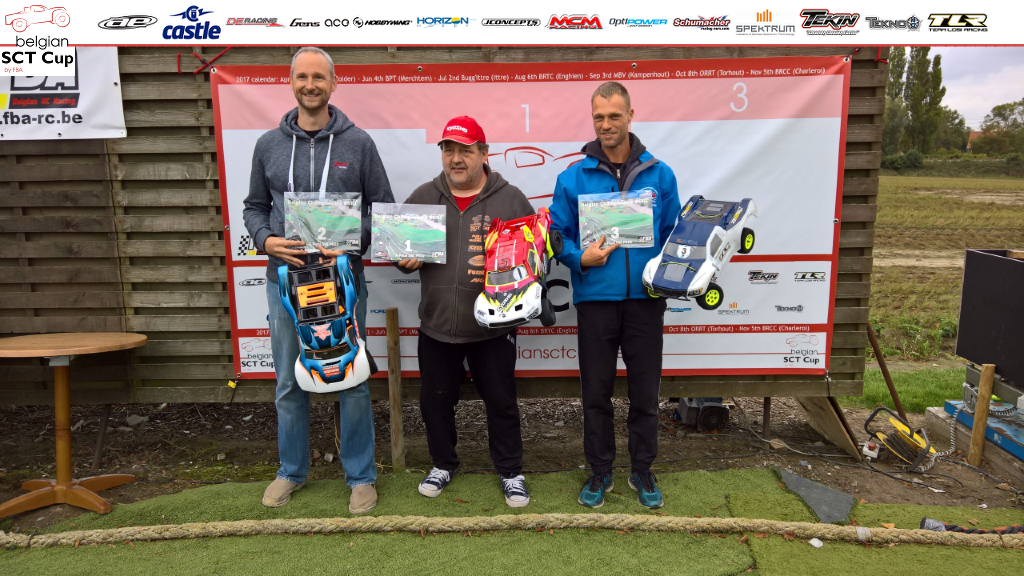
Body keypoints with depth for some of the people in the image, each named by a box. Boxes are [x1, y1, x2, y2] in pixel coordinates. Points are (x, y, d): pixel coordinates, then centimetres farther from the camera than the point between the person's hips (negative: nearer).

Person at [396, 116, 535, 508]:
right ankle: (443, 464, 39)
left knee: (501, 403, 10)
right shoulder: (422, 198, 7)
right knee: (436, 402, 15)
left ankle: (510, 472, 30)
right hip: (436, 326, 3)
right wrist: (405, 260, -7)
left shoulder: (510, 199, 0)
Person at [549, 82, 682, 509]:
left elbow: (673, 235, 10)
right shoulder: (572, 178, 2)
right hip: (595, 298, 0)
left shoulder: (659, 175, 5)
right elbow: (557, 236, 4)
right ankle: (600, 471, 29)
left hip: (645, 298, 1)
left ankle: (642, 470, 30)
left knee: (645, 391, 10)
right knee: (596, 392, 10)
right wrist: (580, 258, -14)